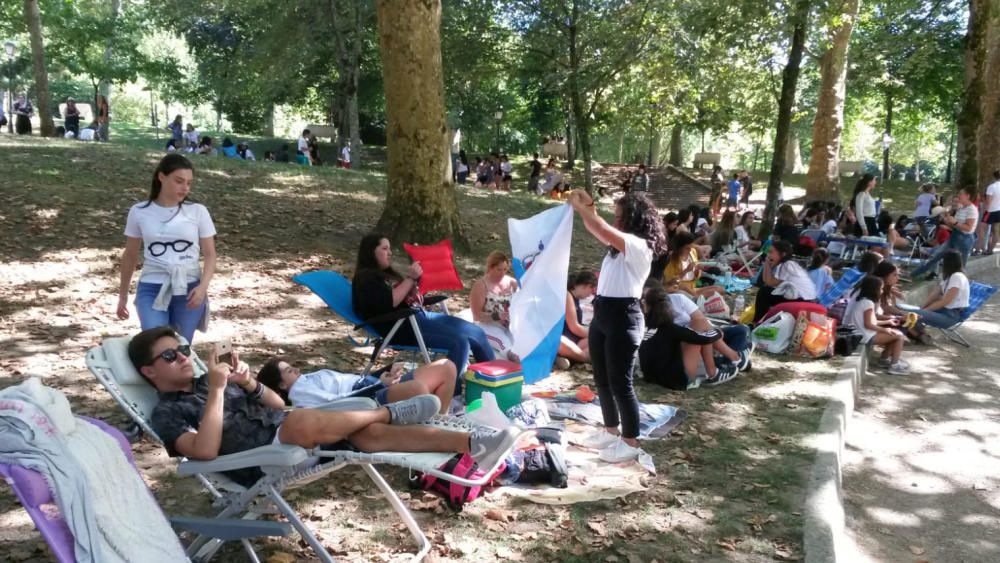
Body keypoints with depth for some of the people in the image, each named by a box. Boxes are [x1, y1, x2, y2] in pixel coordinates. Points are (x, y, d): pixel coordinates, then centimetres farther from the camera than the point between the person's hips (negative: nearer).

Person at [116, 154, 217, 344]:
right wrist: (123, 295, 18)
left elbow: (210, 254, 2)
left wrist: (203, 286, -15)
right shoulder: (139, 212, 1)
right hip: (151, 289, 0)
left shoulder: (198, 211, -1)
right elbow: (130, 256, 12)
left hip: (188, 289, 0)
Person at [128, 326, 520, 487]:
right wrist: (217, 390, -17)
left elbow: (278, 407, 22)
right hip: (261, 464, -7)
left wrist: (249, 384, 2)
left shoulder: (207, 383, 25)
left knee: (371, 434, -16)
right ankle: (389, 412, -15)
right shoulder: (166, 413, 4)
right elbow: (205, 451, -17)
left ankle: (472, 446, -26)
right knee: (303, 420, -38)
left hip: (289, 439, 7)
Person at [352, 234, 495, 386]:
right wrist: (410, 278, -13)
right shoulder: (366, 278, -4)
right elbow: (389, 302, -19)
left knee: (477, 332, 0)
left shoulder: (387, 273, 24)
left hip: (418, 315, 9)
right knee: (459, 342, -26)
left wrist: (416, 278, 8)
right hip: (402, 327, -9)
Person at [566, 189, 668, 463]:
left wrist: (580, 207, -16)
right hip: (603, 313, 10)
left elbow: (603, 230, -27)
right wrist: (587, 206, 2)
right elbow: (599, 231, 20)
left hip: (623, 317, -10)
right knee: (602, 379, 17)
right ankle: (611, 431, 32)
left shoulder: (640, 246, -16)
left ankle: (631, 442, 10)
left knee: (620, 382, -2)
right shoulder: (621, 244, 13)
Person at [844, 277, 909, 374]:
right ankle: (895, 365, -4)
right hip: (866, 336, -10)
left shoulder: (861, 300, 12)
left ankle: (884, 359, 26)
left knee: (894, 333, 19)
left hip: (859, 334, 10)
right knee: (899, 335, -6)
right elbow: (868, 325, -20)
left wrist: (887, 322, 20)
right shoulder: (868, 303, -18)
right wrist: (885, 330, -8)